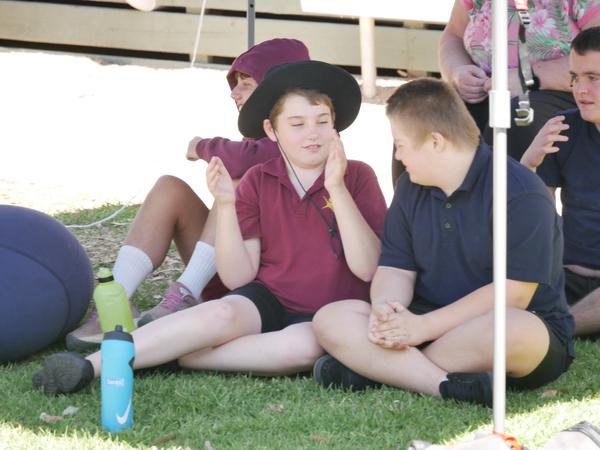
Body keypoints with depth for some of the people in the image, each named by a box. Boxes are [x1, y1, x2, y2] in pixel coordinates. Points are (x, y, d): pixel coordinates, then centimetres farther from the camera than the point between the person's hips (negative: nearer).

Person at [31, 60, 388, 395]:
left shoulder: (357, 177, -1)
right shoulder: (257, 183, 7)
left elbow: (368, 268, -13)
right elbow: (238, 277, 1)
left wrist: (337, 189, -20)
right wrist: (225, 204, -12)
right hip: (270, 301, 2)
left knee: (305, 344, -38)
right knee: (221, 314, -32)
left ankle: (173, 356, -27)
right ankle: (94, 363, -39)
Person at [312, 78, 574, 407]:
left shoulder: (522, 194, -16)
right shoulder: (411, 188, 9)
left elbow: (513, 294, -21)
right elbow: (396, 269, 8)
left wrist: (424, 325, -22)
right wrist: (384, 310, -17)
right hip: (428, 322, 6)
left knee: (515, 331, -43)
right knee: (330, 319, -14)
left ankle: (377, 369, -28)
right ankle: (447, 385, -33)